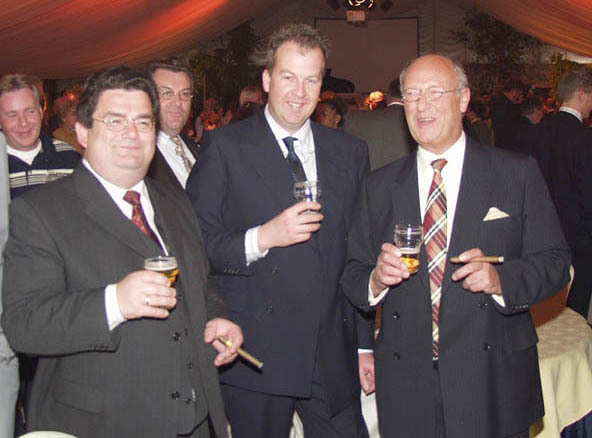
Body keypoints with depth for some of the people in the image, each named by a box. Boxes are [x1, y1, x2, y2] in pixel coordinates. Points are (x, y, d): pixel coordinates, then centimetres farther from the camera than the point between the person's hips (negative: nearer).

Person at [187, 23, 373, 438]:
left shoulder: (350, 152, 9)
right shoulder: (226, 148, -4)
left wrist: (365, 344, 12)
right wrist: (261, 238, -21)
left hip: (334, 357, 4)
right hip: (256, 355, -3)